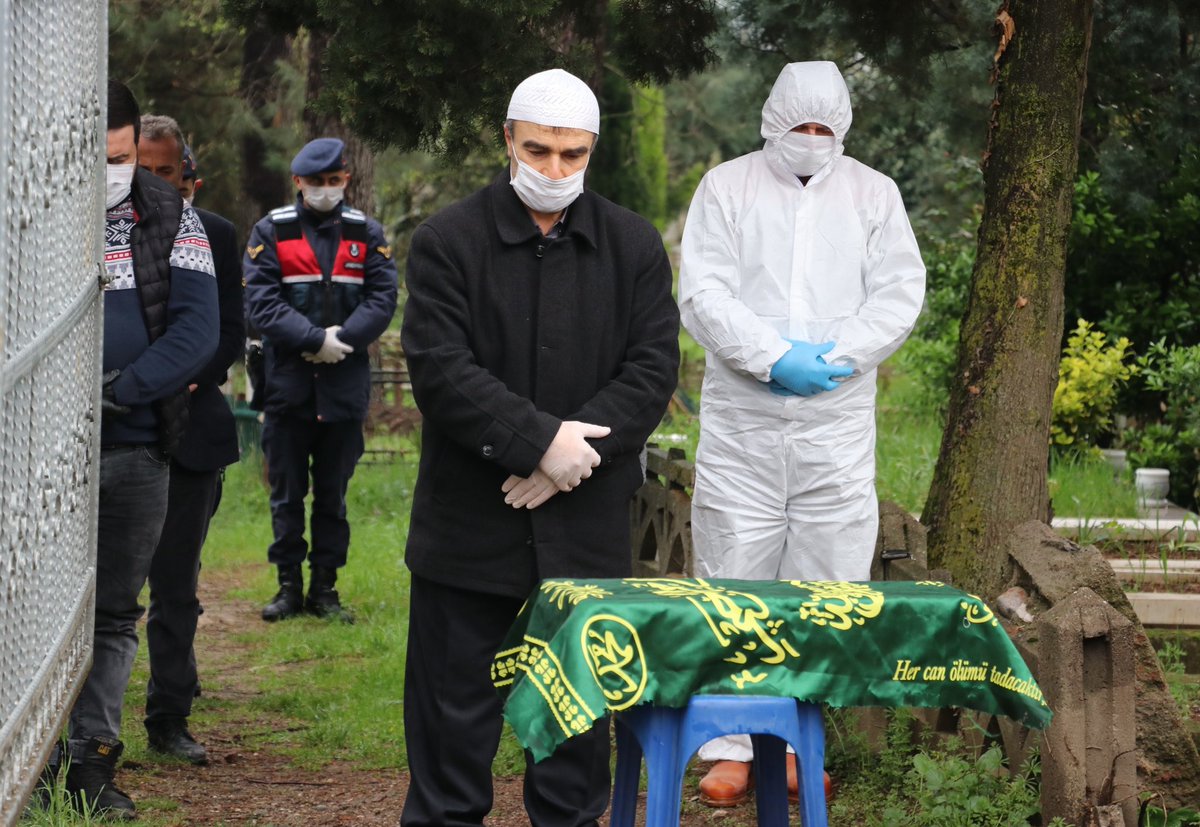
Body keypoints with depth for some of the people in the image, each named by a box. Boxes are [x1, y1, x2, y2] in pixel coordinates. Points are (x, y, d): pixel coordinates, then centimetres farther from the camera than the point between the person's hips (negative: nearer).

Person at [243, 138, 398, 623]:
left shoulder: (367, 234, 8)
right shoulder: (270, 232, 2)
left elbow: (382, 300, -2)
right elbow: (261, 304, -8)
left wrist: (340, 340, -16)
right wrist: (315, 340, -17)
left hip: (345, 387, 1)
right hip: (287, 386, -1)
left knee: (333, 493, 7)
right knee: (287, 494, 4)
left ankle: (324, 587, 13)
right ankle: (289, 586, 12)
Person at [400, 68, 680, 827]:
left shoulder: (634, 246, 6)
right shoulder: (449, 242, -2)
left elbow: (653, 370, -1)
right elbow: (441, 369, -12)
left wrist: (569, 459, -13)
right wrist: (541, 440, -19)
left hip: (587, 528, 2)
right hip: (470, 520, -2)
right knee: (456, 704, 4)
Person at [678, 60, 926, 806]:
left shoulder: (873, 194, 9)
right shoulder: (728, 188, 4)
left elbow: (901, 294, 2)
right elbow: (703, 293, -5)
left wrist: (834, 357, -12)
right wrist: (775, 357, -16)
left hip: (838, 426, 1)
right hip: (742, 421, -1)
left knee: (826, 593, 2)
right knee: (732, 585, -1)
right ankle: (731, 748, 5)